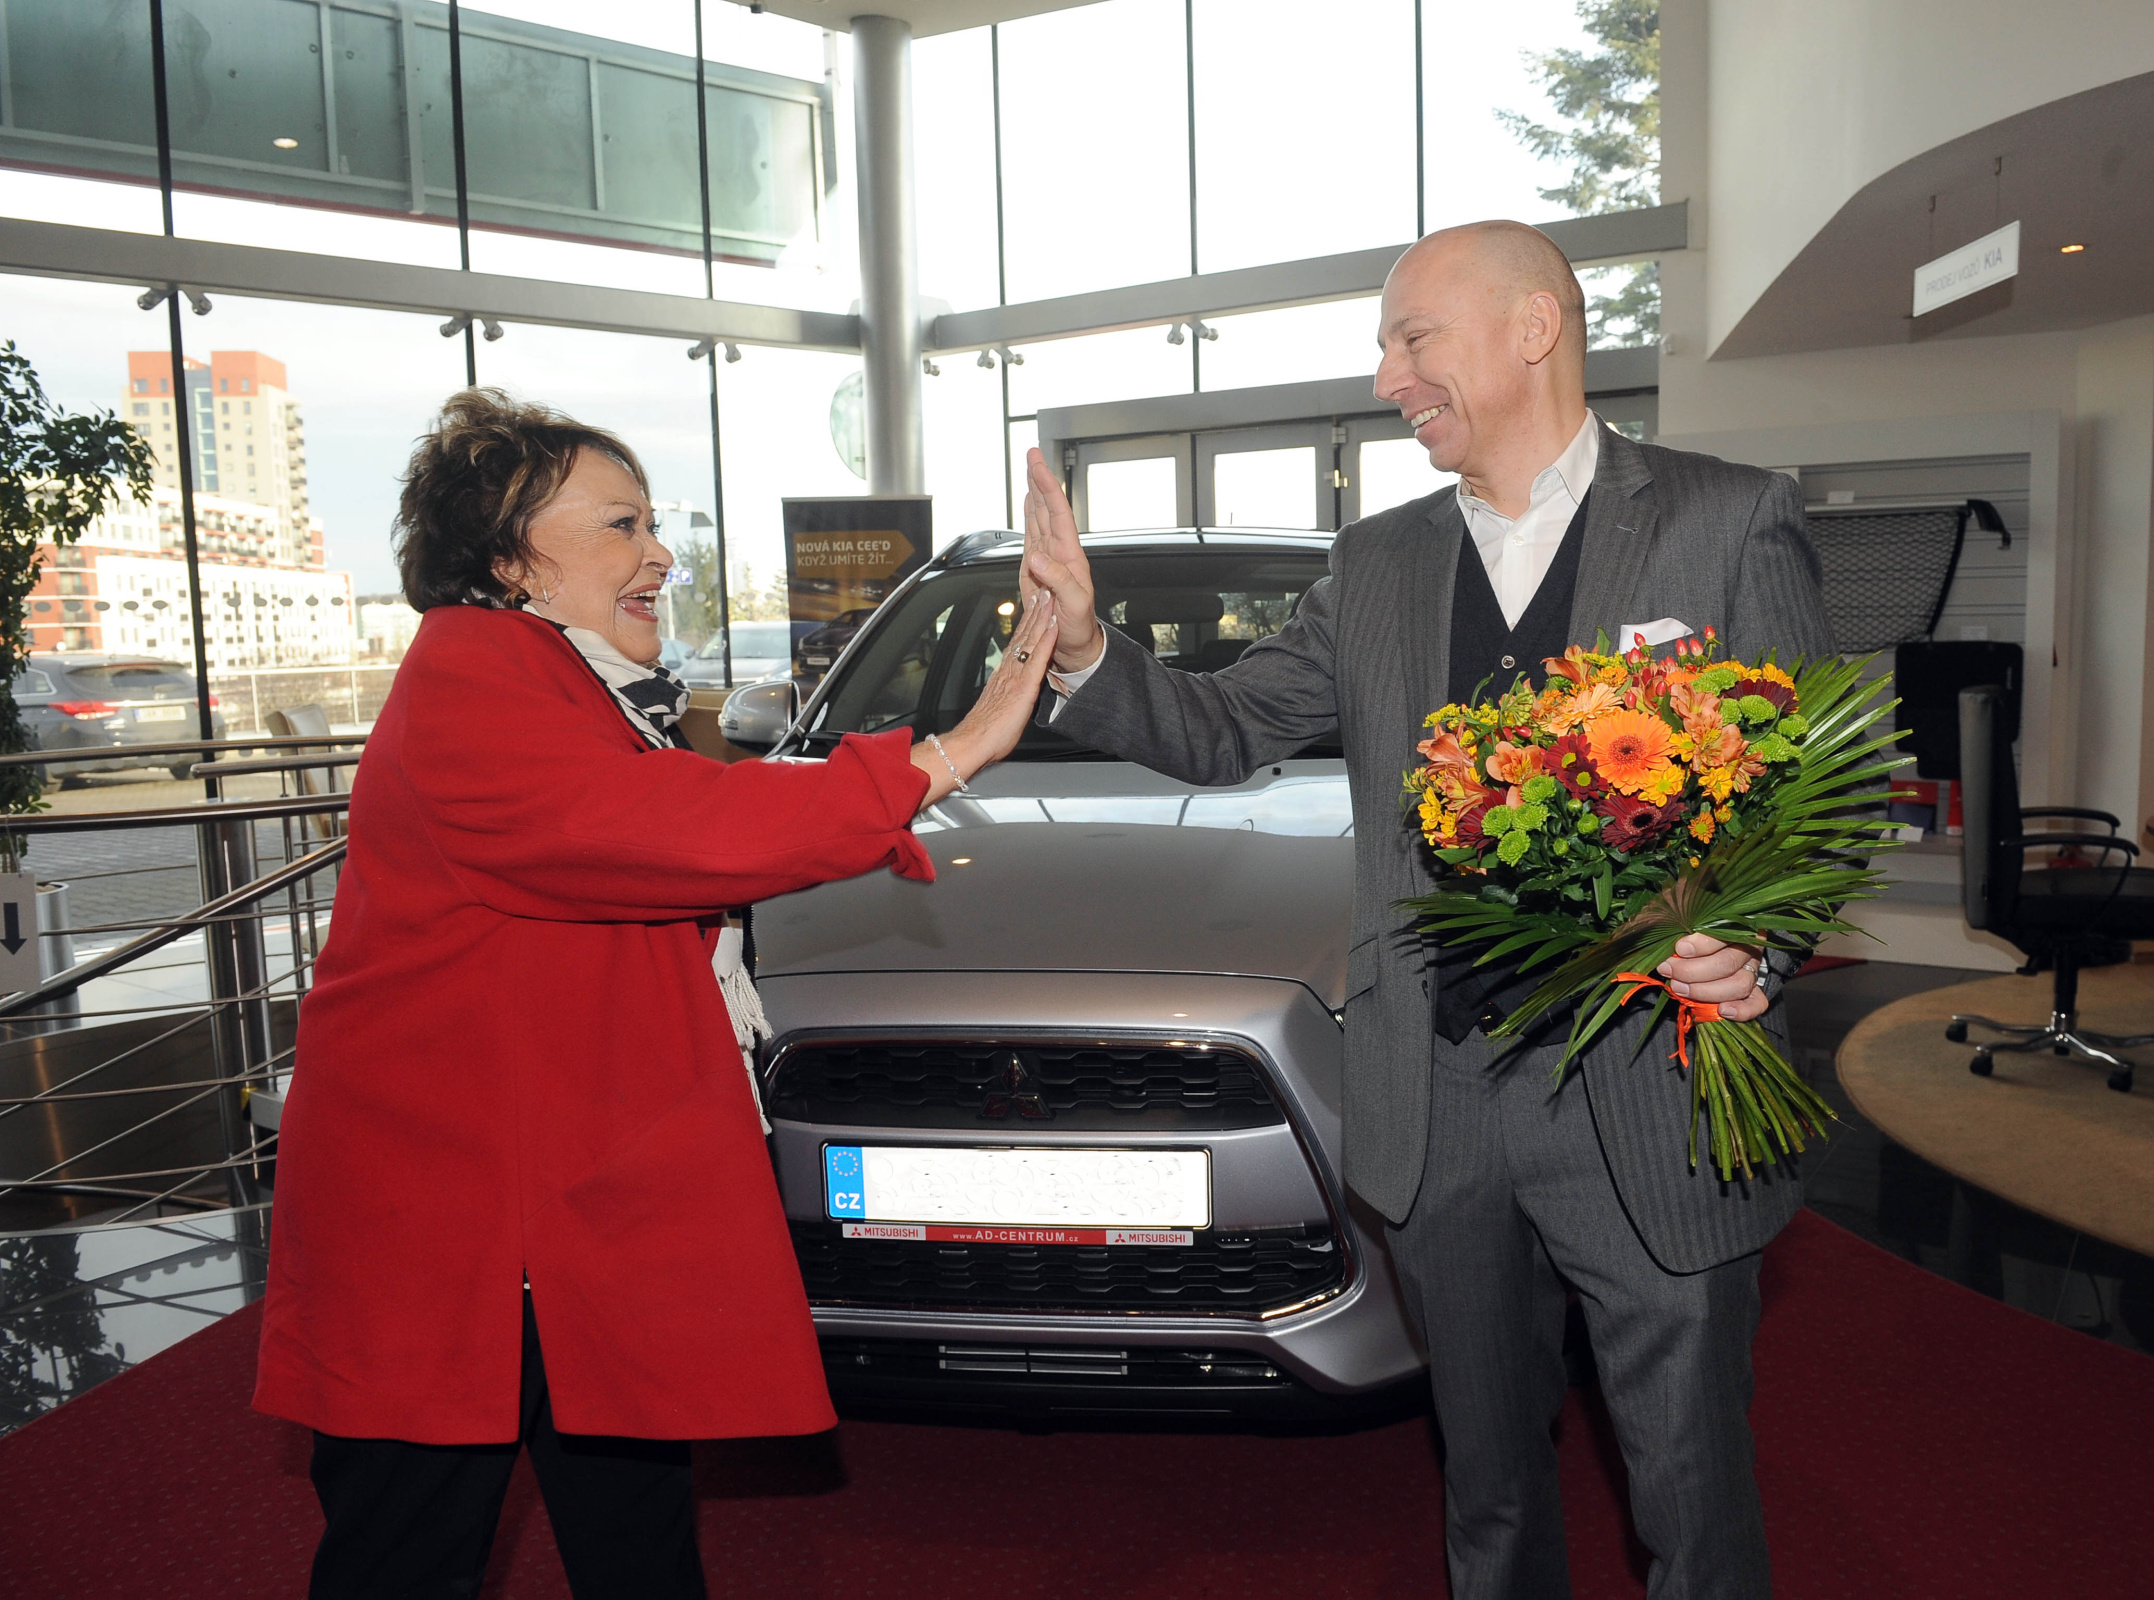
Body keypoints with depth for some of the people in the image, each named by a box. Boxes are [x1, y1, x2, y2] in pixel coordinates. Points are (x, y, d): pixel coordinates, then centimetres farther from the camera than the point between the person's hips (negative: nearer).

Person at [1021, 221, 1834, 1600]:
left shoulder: (1733, 522, -3)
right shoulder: (1376, 565, 9)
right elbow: (1225, 732, 10)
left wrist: (1760, 943, -22)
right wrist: (1085, 647, -8)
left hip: (1651, 1110, -3)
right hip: (1437, 1110, 4)